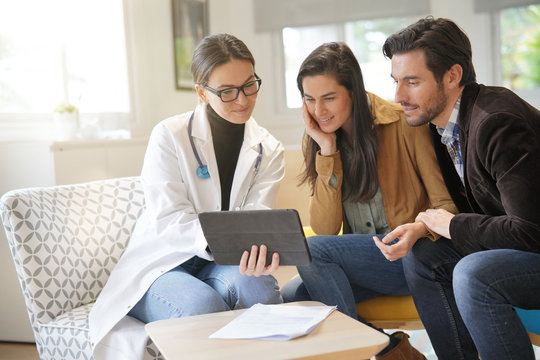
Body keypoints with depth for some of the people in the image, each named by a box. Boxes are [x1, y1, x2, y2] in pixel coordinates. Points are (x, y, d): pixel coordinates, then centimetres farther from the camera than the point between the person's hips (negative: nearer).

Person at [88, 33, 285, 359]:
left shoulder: (269, 151, 5)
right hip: (162, 264, -2)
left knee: (257, 284, -32)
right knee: (203, 306, -35)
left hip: (221, 267, 3)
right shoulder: (170, 136, -7)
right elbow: (169, 220, -15)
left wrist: (256, 253, -34)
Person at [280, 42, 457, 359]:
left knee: (313, 251, -26)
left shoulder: (404, 125, -10)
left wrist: (417, 230, -33)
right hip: (361, 259, 5)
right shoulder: (319, 140, 4)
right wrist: (327, 151, -11)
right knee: (289, 300, -19)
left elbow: (446, 205, -10)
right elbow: (325, 229, -5)